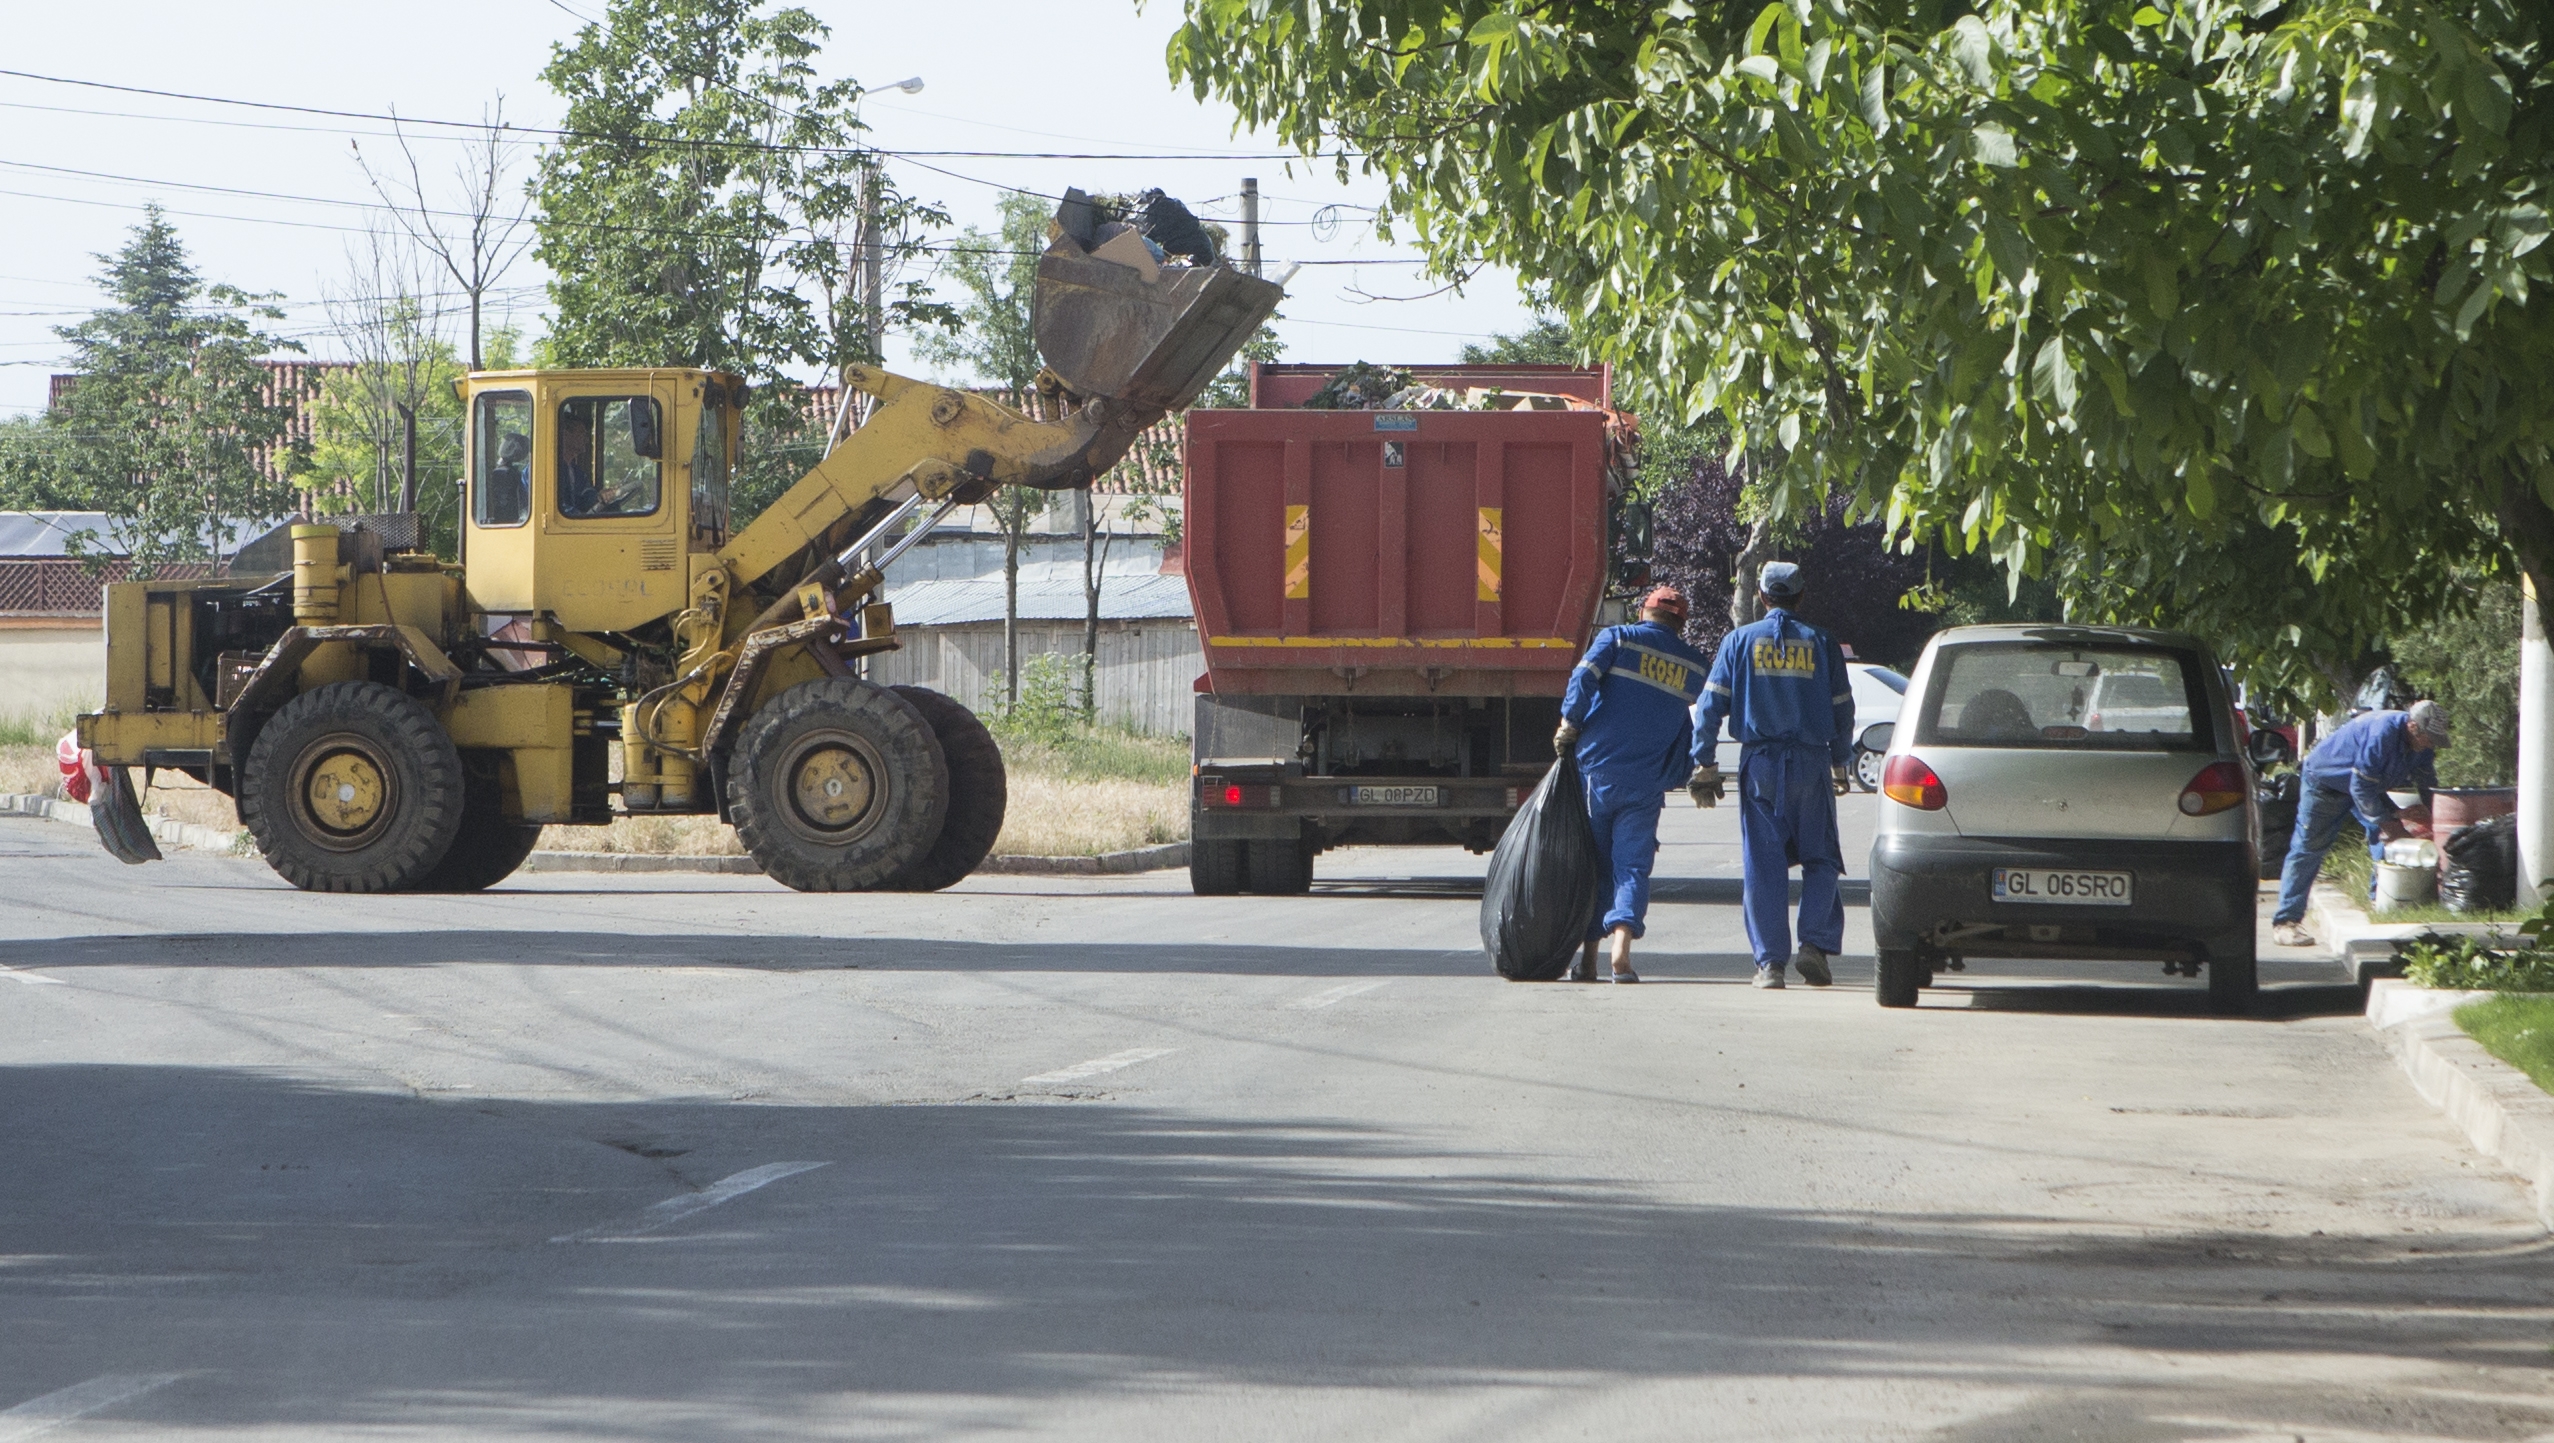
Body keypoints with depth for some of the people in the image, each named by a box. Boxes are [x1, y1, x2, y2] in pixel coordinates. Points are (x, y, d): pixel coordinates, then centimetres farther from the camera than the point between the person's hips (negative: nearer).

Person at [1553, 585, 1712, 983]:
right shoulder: (1693, 665, 9)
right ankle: (1622, 946, -22)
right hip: (1647, 782, 1)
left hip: (1597, 770, -1)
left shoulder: (1617, 639, 0)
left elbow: (1583, 680, -11)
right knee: (1632, 865, -1)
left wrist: (1568, 727, -2)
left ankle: (1588, 959, 10)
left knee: (1593, 863, 9)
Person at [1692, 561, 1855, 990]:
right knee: (1819, 859, 9)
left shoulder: (1739, 641, 4)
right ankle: (1815, 942, -9)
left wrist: (1704, 764, 3)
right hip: (1810, 762, 0)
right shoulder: (1820, 644, 6)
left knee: (1762, 864, 2)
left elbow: (1711, 705, -1)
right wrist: (1840, 765, 19)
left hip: (1759, 763, 0)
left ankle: (1769, 961, -2)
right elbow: (1843, 710, 8)